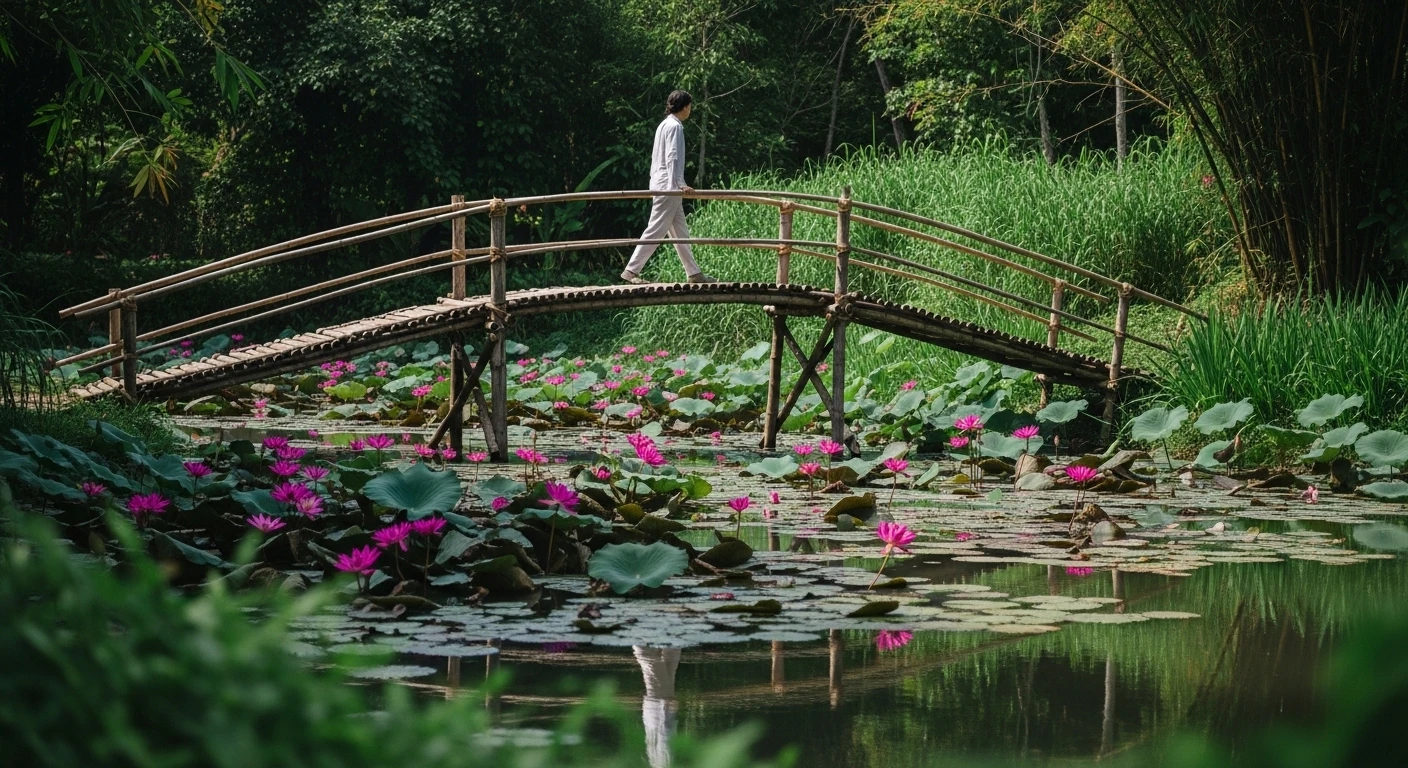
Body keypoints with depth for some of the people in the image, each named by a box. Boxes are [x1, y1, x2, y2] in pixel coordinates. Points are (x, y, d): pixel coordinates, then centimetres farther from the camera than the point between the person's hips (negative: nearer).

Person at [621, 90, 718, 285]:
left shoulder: (665, 125, 18)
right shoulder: (675, 126, -11)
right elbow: (672, 157, -20)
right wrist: (677, 184, -23)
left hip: (662, 186, 11)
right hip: (668, 187, -11)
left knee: (680, 232, 11)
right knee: (656, 231, -10)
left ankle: (694, 273, 14)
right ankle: (631, 270, -11)